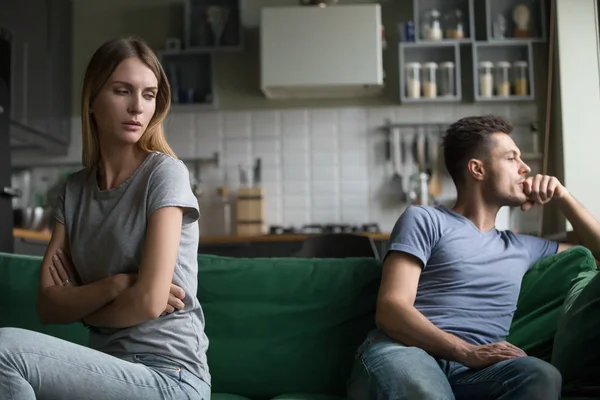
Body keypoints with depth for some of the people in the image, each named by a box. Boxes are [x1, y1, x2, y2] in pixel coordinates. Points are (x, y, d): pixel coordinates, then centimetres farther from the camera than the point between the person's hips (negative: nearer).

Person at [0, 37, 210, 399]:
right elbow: (48, 305, 1)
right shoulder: (75, 190, 9)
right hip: (112, 369, 5)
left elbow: (149, 302, -15)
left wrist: (78, 301, 1)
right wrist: (114, 285, -15)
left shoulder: (166, 173, -8)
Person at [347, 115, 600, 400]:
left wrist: (562, 197, 28)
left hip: (473, 368, 6)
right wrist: (468, 351, -17)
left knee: (541, 376, -31)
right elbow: (390, 309, -3)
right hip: (400, 350, -5)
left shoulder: (522, 247, 29)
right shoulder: (424, 219, 10)